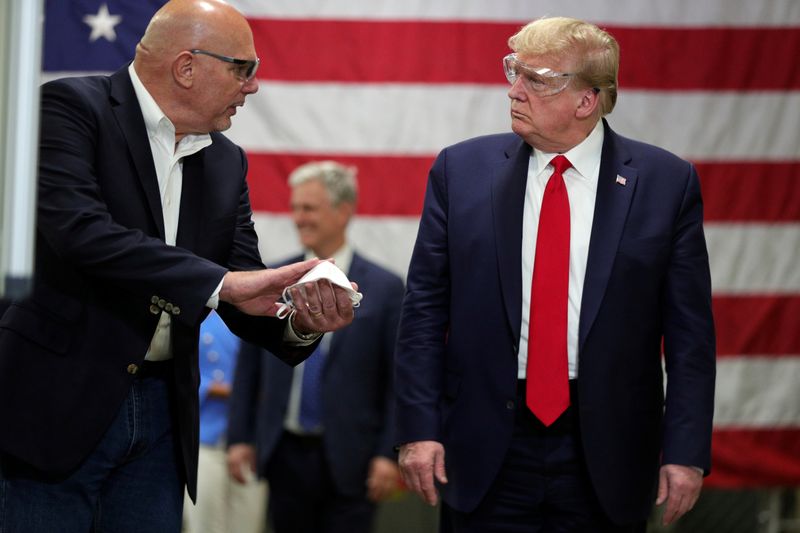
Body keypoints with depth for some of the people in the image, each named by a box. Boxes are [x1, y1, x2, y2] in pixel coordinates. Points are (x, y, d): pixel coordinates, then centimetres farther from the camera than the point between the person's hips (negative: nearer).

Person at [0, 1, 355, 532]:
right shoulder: (71, 107, -7)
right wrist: (220, 281, -24)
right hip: (57, 406, -6)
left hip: (160, 414, 6)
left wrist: (299, 318, -12)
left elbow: (246, 297, 11)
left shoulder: (226, 162, 14)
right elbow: (79, 229, -23)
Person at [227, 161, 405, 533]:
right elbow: (249, 368, 10)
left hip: (348, 460, -3)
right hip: (285, 456, 3)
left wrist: (388, 453, -9)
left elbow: (397, 381, -3)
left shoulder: (384, 289, -1)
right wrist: (240, 438, 4)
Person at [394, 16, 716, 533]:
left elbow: (689, 331, -1)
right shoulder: (461, 170, 3)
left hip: (606, 455, -1)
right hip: (488, 447, 1)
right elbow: (425, 310, 3)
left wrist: (685, 450, -5)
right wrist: (419, 428, -4)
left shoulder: (666, 182, -1)